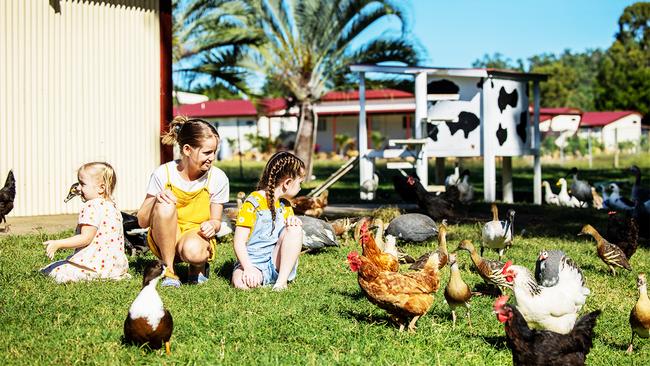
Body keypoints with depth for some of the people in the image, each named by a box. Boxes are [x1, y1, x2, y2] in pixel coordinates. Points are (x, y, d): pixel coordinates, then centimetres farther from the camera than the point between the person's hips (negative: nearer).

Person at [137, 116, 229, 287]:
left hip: (196, 236, -1)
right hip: (165, 241, 1)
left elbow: (216, 221, 3)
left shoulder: (218, 178, -7)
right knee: (165, 206, -32)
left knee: (192, 250, -39)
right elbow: (142, 222, -7)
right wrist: (156, 199, -27)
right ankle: (169, 270, -17)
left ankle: (198, 266, 1)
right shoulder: (163, 174, -11)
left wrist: (212, 225, -22)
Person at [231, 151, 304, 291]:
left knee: (294, 228, -18)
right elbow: (239, 242, -13)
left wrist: (294, 223, -9)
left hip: (277, 263, 6)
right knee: (241, 283, -40)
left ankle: (282, 280, -21)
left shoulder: (285, 205, 15)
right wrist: (248, 268, -29)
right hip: (253, 263, -6)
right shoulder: (253, 203, -8)